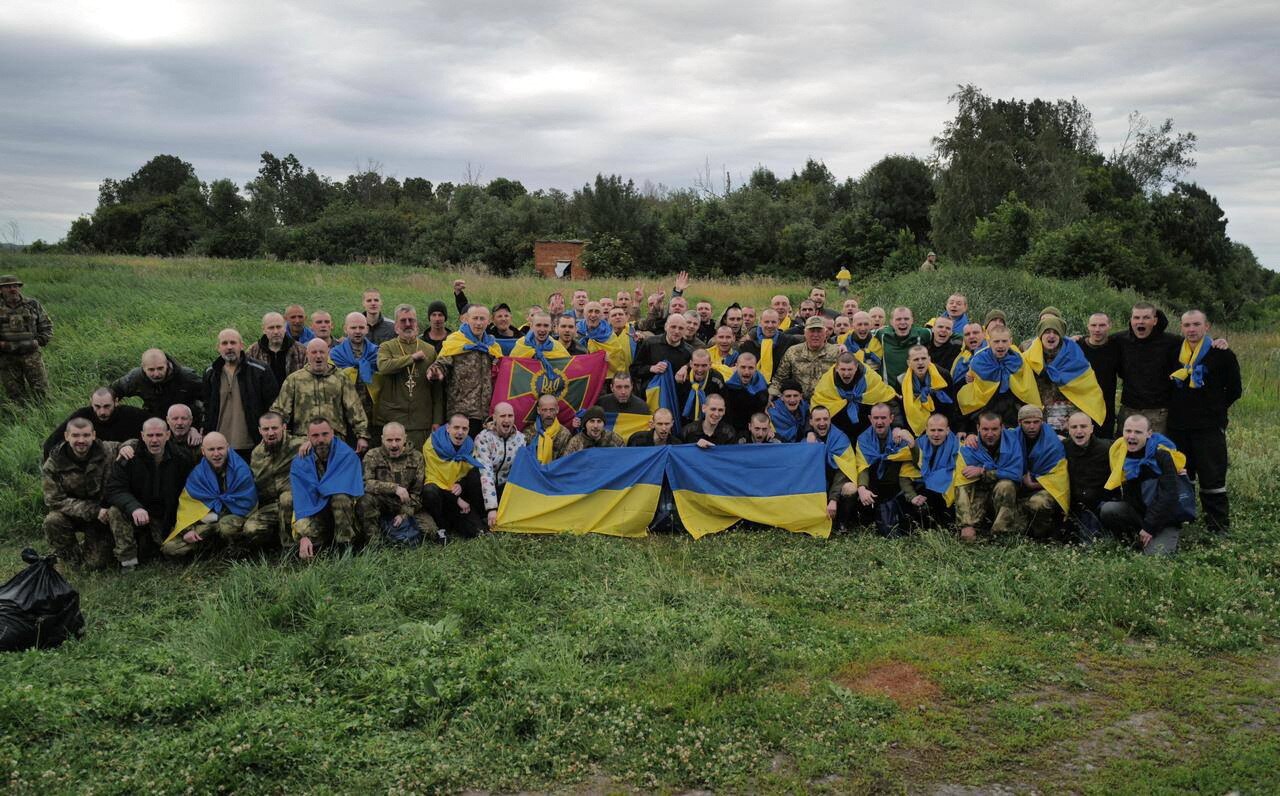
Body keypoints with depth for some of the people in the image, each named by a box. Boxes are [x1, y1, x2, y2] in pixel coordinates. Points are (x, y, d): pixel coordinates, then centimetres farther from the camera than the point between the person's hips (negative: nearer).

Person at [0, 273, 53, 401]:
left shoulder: (33, 305, 5)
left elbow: (46, 325, 14)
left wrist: (41, 341, -2)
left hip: (31, 354, 1)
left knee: (41, 391, -1)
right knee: (15, 395, 5)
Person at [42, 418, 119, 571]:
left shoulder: (108, 451, -14)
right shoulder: (53, 465, -16)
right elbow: (55, 501, -19)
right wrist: (93, 511, -28)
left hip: (102, 518, 0)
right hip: (71, 516, 0)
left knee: (97, 565, -9)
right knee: (53, 521, -33)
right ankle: (72, 558, -4)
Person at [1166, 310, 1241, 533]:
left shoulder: (1221, 355, -4)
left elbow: (1234, 390, 2)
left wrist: (1215, 408, 4)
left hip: (1210, 427, -4)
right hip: (1178, 426, 4)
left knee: (1212, 477, -2)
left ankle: (1219, 526, 6)